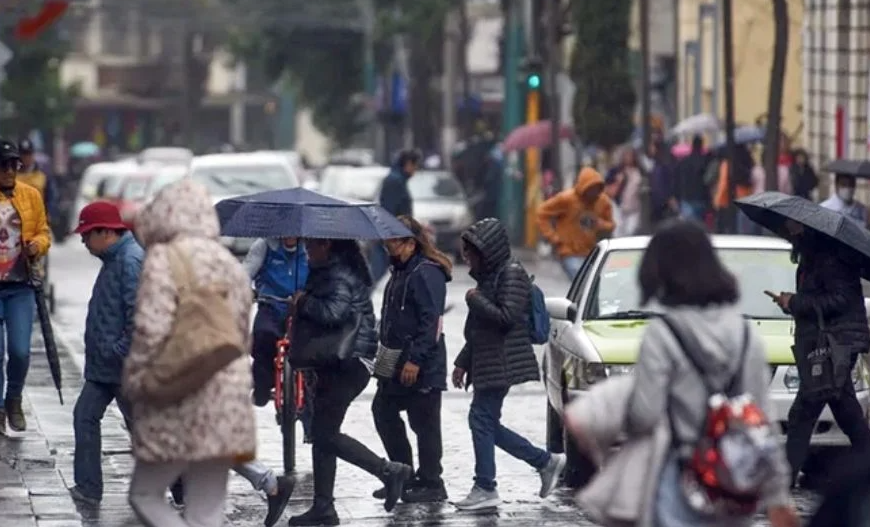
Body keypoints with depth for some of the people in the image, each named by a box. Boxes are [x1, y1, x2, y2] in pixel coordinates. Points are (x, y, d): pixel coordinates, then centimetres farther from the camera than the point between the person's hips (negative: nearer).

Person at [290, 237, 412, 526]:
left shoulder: (340, 275, -16)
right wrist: (303, 303, -5)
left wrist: (303, 302, -15)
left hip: (349, 364, -11)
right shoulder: (326, 271, 17)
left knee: (325, 434, -10)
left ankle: (390, 471, -4)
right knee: (322, 432, 11)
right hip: (335, 362, 11)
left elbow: (332, 312, -30)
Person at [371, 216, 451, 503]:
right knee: (383, 411, 14)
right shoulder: (401, 272, 17)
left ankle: (431, 484, 3)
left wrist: (415, 360, -25)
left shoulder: (426, 273, -15)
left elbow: (431, 321, -22)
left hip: (422, 367, -11)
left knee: (424, 422, -4)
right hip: (399, 362, 11)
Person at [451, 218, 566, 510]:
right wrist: (463, 362, 21)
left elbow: (507, 317, -21)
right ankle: (546, 462, 16)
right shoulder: (489, 275, 19)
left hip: (502, 362, -10)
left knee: (481, 418, -10)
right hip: (486, 363, 10)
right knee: (487, 424, 8)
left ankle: (485, 489, -6)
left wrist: (475, 300, -11)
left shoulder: (511, 274, -11)